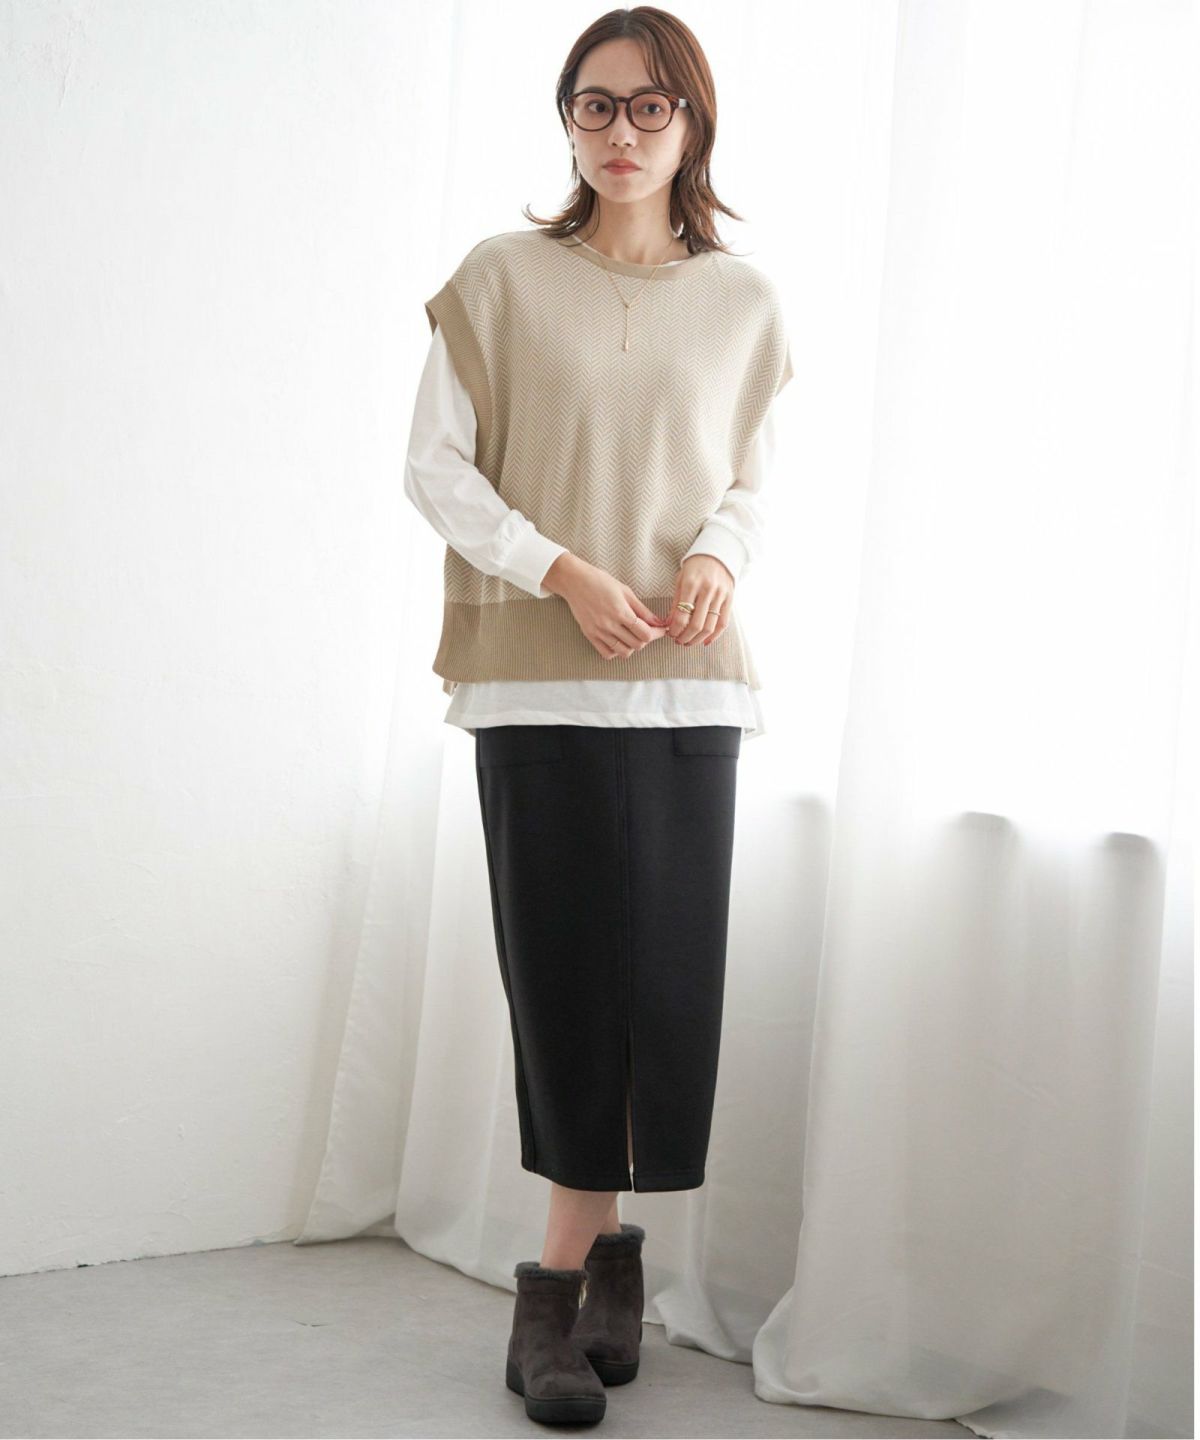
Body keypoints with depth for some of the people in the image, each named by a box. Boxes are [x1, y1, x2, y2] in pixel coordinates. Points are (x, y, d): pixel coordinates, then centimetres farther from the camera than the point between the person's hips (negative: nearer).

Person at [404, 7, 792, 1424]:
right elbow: (434, 467, 2)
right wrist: (560, 571, -12)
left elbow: (752, 481, 15)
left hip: (686, 679, 2)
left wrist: (718, 554, -8)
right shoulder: (503, 276, 4)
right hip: (536, 676, -2)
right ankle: (602, 1251, 11)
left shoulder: (742, 300, 10)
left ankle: (561, 1275, 12)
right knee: (564, 970, -3)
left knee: (665, 975, -2)